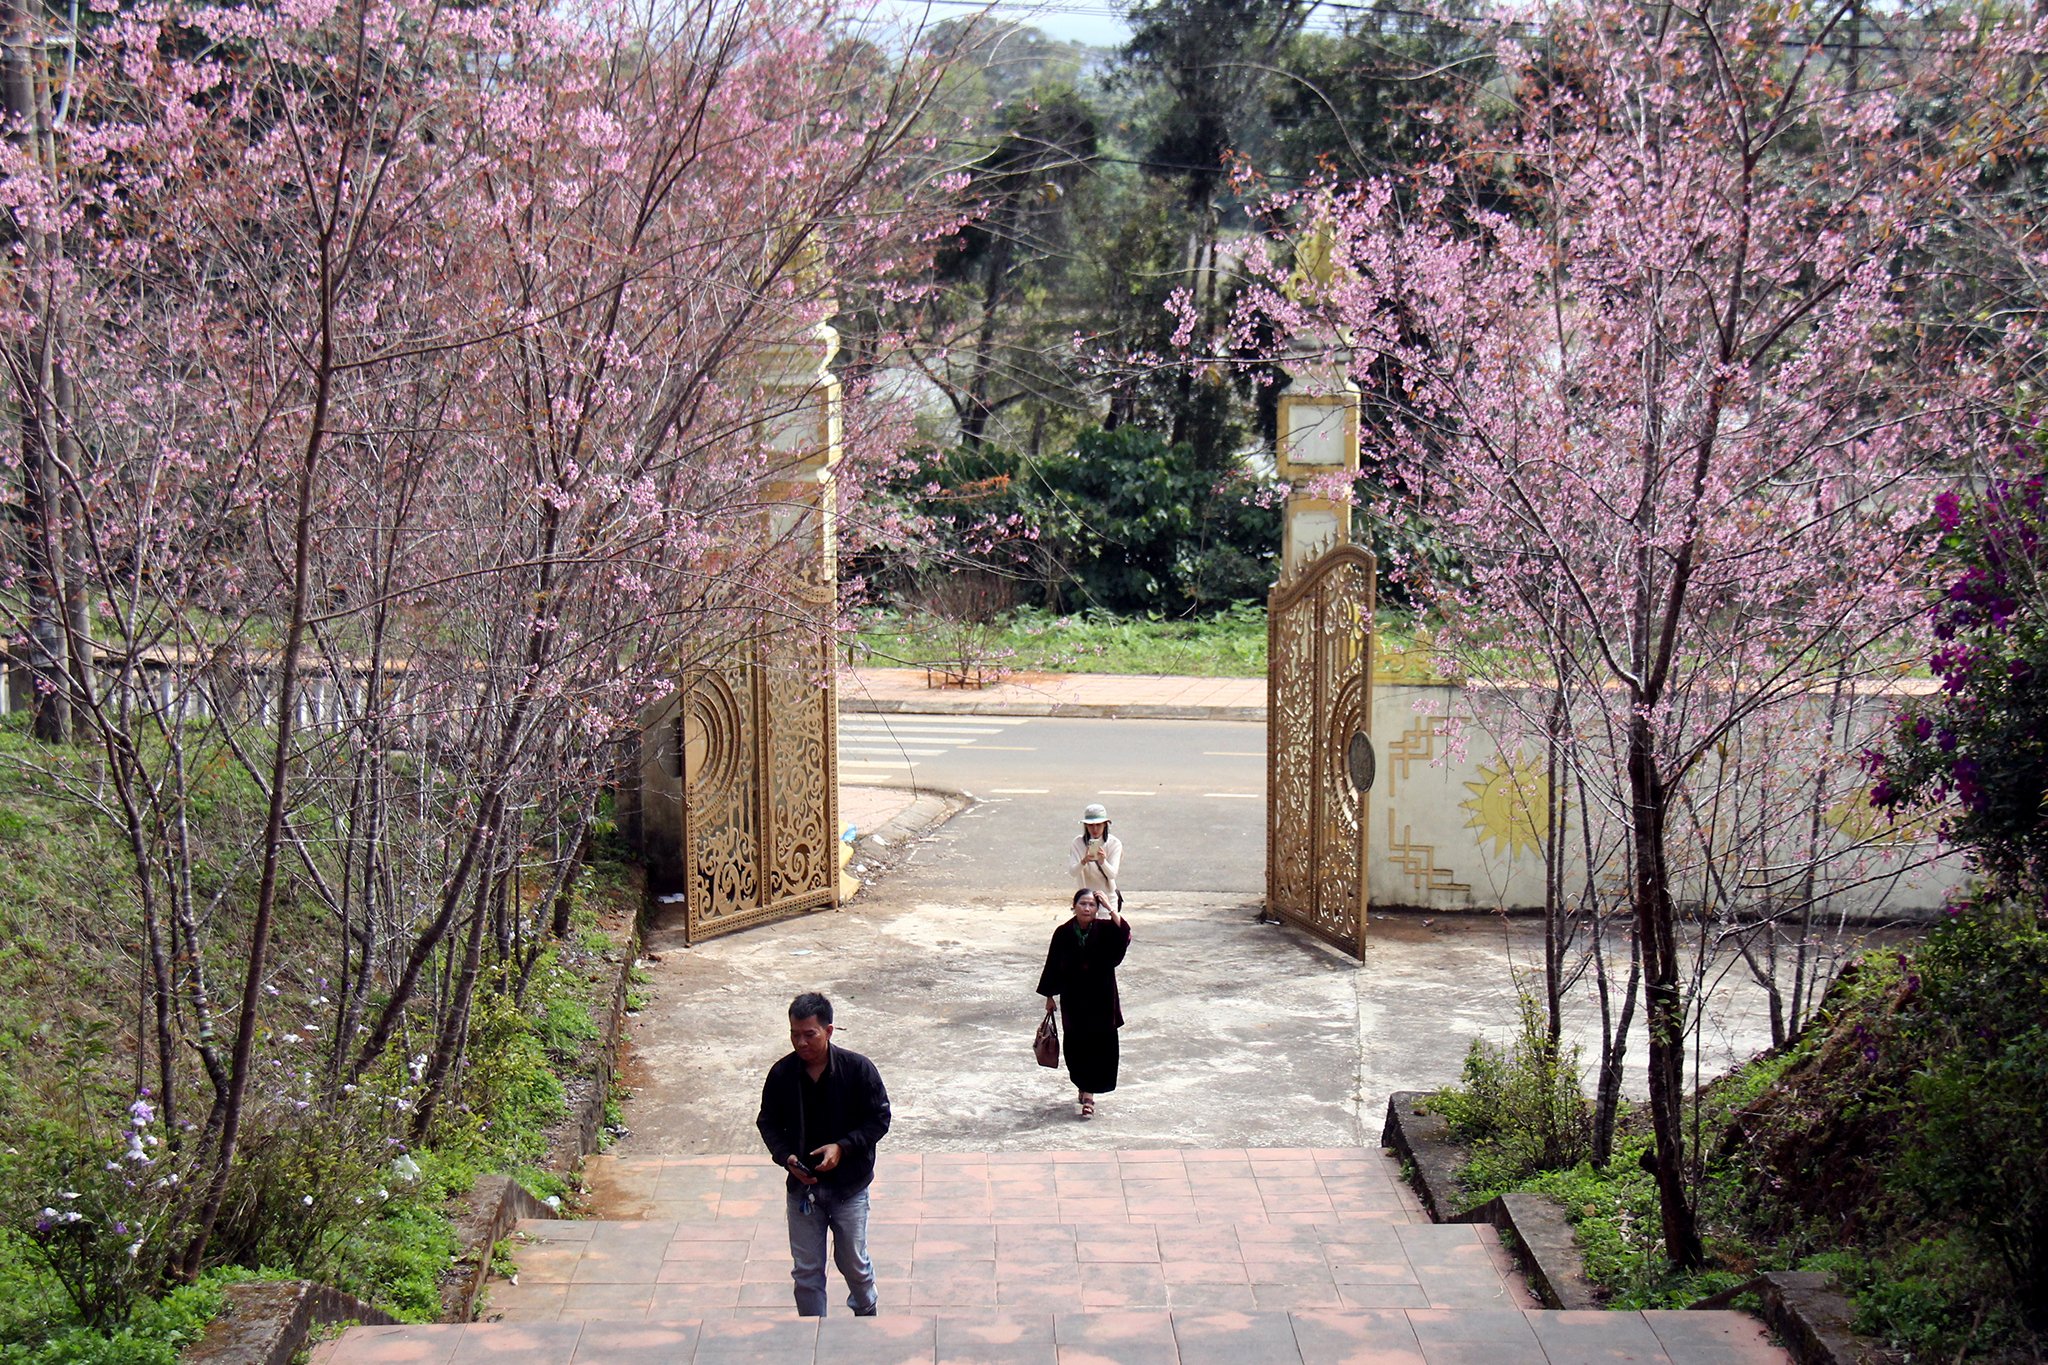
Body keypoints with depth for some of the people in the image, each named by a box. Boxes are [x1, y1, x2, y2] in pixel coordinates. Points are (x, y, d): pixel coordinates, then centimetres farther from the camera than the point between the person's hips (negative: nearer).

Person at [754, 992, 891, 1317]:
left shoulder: (858, 1069, -15)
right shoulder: (781, 1074, -9)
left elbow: (879, 1119, -9)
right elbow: (769, 1123, 4)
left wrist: (843, 1147, -21)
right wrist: (786, 1156, -14)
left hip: (848, 1185, -1)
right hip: (801, 1186, 2)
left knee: (854, 1263, 13)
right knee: (806, 1270, 9)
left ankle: (866, 1314, 41)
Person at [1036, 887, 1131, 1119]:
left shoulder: (1104, 930, -7)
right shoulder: (1063, 933, -6)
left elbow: (1123, 935, -29)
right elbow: (1054, 965, 2)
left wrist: (1110, 908, -29)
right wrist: (1049, 997, 5)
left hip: (1100, 999, -1)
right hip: (1073, 999, 1)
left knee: (1099, 1044, -2)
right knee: (1076, 1045, 9)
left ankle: (1088, 1093, 6)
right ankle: (1084, 1087, 31)